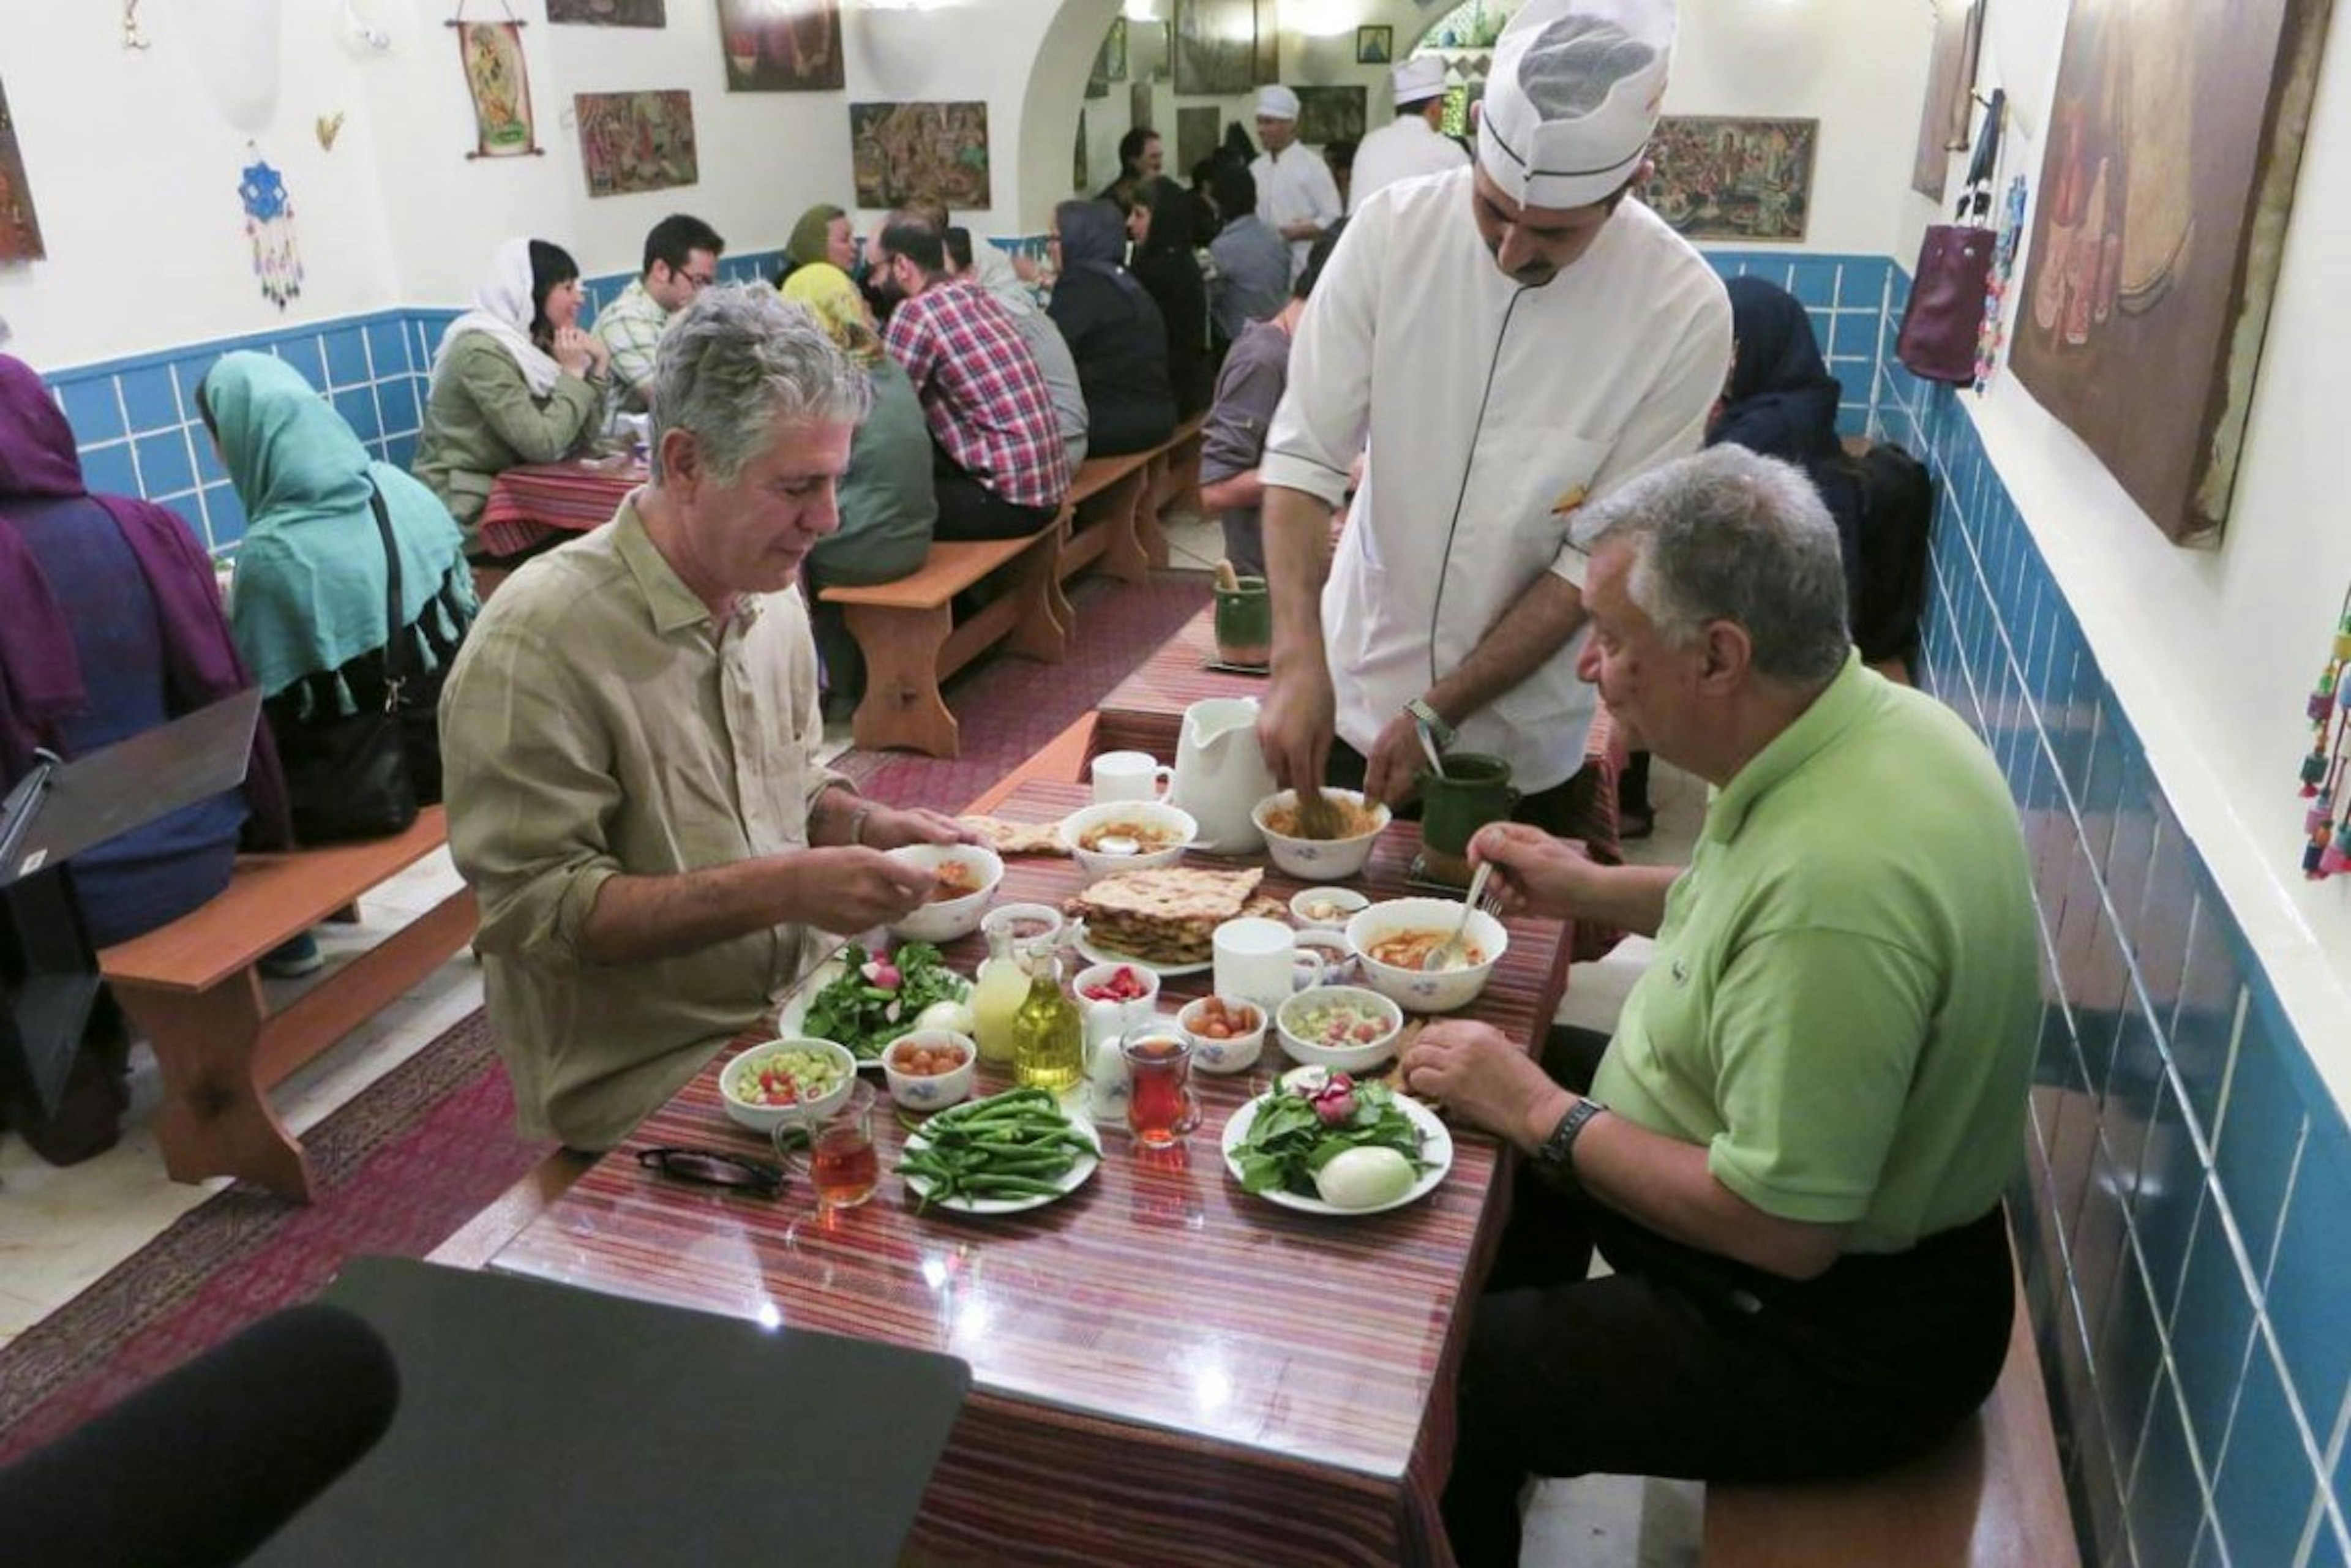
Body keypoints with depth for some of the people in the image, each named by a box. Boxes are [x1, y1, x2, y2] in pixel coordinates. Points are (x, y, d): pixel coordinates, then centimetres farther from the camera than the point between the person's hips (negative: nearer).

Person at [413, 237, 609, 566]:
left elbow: (576, 441, 5)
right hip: (469, 520, -8)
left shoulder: (531, 345, 9)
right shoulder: (483, 351, -17)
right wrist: (573, 374, -13)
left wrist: (598, 367, -3)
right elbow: (544, 445, -24)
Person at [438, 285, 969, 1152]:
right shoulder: (538, 641, -20)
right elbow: (536, 908, -20)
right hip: (642, 1088, -7)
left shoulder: (766, 592, 6)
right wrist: (780, 889, -27)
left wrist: (870, 825, -3)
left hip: (787, 1015, 7)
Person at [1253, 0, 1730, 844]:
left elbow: (1600, 561, -15)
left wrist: (1439, 715, -18)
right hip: (1354, 701, 2)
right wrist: (1298, 662, -26)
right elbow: (1302, 456, -13)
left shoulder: (1684, 311, -17)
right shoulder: (1394, 230, -14)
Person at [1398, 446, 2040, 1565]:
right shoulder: (1878, 717, -6)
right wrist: (1594, 890, 4)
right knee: (1497, 1150, 21)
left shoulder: (1835, 882, -37)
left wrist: (1540, 1113, -21)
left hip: (1835, 1334, -9)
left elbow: (1783, 1230, -31)